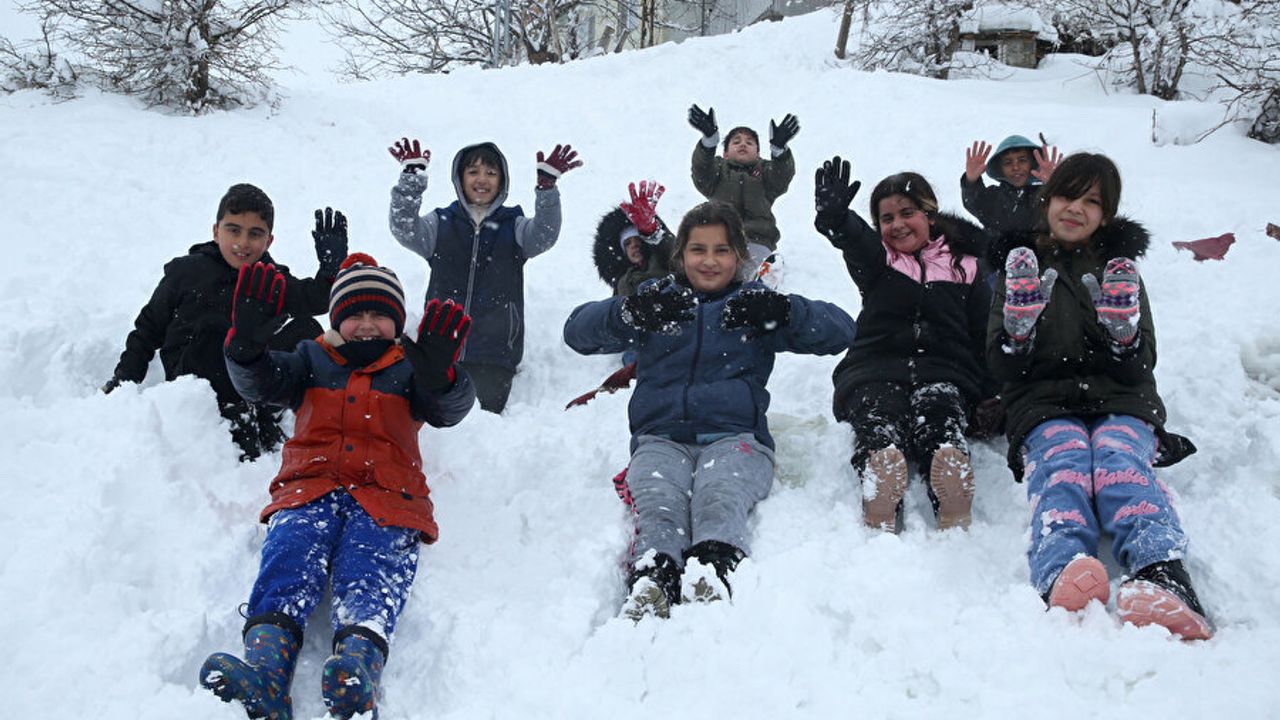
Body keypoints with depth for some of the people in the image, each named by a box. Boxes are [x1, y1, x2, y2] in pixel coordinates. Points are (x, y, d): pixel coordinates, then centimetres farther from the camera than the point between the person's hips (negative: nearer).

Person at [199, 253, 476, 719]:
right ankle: (264, 669, -52)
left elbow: (449, 410, 2)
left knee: (371, 578, -31)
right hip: (310, 487, 2)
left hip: (387, 494, -1)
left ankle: (357, 674, -58)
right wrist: (247, 343, -13)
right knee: (287, 564, -30)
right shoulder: (313, 358, 27)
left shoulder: (410, 367, 21)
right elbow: (259, 384, 10)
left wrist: (441, 376, -23)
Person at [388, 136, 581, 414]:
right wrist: (412, 178, -20)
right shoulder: (441, 223, 10)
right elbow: (405, 231, -8)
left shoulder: (514, 226, 9)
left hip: (495, 352, -1)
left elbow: (543, 237, -11)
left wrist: (547, 187, -26)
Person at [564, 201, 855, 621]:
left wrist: (782, 311, -14)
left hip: (735, 435, -1)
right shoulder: (658, 297, 21)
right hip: (660, 436, 1)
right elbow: (578, 331, 5)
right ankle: (651, 582, -57)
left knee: (719, 499, -35)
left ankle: (714, 572, -61)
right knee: (659, 505, -33)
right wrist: (631, 312, -18)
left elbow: (841, 331, 7)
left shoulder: (754, 304, 20)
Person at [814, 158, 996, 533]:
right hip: (875, 370, 0)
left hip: (943, 371, 0)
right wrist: (836, 219, -33)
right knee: (877, 410, -34)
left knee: (938, 404, -34)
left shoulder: (967, 266, 17)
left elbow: (984, 337, 12)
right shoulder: (876, 260, 17)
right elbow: (856, 241, -9)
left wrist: (990, 401, -2)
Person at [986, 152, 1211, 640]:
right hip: (1044, 404, -1)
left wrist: (1123, 328, -12)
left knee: (1119, 461, -34)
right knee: (1063, 463, -35)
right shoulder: (1020, 264, 18)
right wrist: (1020, 319, -13)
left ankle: (1164, 579, -61)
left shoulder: (1119, 267, 21)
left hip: (1120, 403, 1)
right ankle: (1064, 576, -66)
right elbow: (1003, 366, 7)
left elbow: (1140, 369, 10)